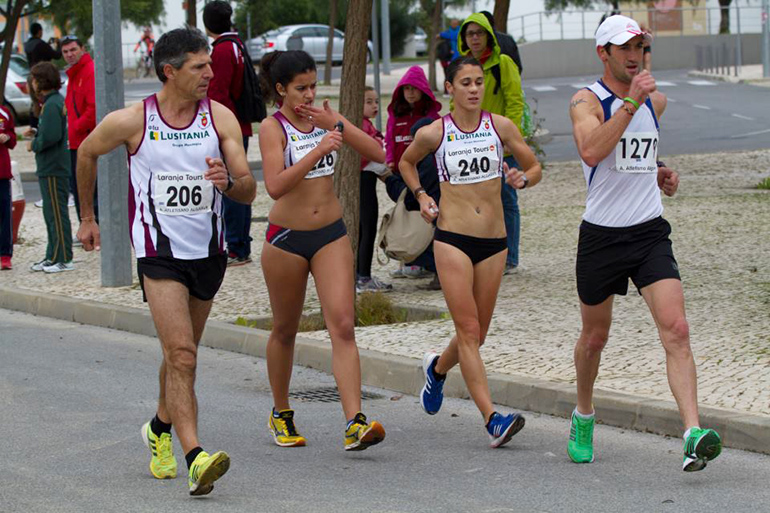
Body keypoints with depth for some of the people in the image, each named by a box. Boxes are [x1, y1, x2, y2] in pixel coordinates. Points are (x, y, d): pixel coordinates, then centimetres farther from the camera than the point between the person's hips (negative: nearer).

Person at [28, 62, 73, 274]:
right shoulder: (58, 100, 14)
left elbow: (51, 136, -25)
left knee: (57, 214, -6)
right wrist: (37, 132, 9)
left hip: (53, 169, -10)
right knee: (51, 214, 15)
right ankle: (53, 256, 21)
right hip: (50, 167, 10)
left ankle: (63, 259, -3)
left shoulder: (51, 105, -17)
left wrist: (35, 145, -10)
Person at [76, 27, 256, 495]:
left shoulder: (220, 118, -3)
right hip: (159, 251, -4)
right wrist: (87, 218, 21)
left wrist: (228, 181, -28)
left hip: (208, 251, 4)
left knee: (182, 353, 18)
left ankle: (160, 429, 43)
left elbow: (249, 192, -5)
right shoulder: (130, 122, -8)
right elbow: (87, 154, 13)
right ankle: (195, 459, -25)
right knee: (182, 354, -17)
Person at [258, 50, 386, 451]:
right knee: (285, 330, 12)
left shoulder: (325, 119, 4)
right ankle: (281, 414, 33)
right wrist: (319, 150, -30)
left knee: (343, 326, -11)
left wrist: (336, 124, -13)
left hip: (331, 235, 3)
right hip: (286, 238, -3)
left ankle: (355, 424, -19)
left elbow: (378, 154, -1)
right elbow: (275, 186, -25)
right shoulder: (272, 128, -11)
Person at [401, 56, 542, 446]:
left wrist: (522, 178, -10)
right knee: (468, 330, -11)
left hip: (494, 241, 3)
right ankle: (492, 419, -14)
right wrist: (420, 195, 4)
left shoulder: (500, 127, 2)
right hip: (452, 239, -3)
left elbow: (535, 167, 12)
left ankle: (437, 368, 44)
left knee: (477, 333, 12)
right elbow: (406, 162, 19)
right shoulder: (433, 134, -1)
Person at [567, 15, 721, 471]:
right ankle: (583, 415, 40)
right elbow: (591, 151, -29)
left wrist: (658, 172, 12)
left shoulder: (656, 101, 10)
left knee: (676, 330, -15)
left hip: (650, 233, 3)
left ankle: (694, 435, -24)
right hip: (602, 236, -3)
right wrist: (631, 102, -30)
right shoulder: (587, 101, -8)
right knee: (595, 336, 13)